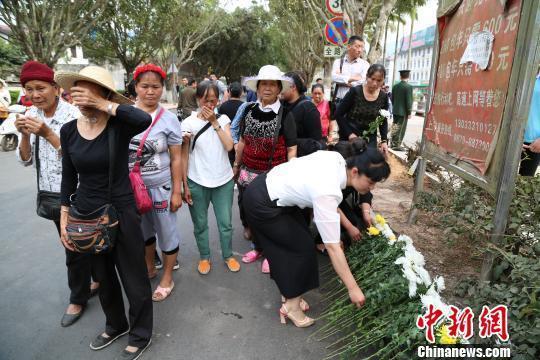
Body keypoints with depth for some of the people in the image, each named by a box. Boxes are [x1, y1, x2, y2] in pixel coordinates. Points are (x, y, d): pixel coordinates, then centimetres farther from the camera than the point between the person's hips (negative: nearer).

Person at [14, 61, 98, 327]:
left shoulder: (73, 115, -17)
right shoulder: (31, 115, 3)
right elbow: (25, 160, 3)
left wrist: (47, 133, -28)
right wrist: (25, 135, -14)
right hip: (50, 193, 7)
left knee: (75, 248, 5)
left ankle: (78, 299, 26)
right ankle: (99, 278, 40)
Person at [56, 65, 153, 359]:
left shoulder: (119, 126, -14)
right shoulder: (68, 130, -1)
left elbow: (144, 119, -38)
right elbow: (68, 177, 6)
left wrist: (102, 105, -30)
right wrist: (64, 219, 5)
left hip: (122, 212, -5)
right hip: (86, 214, 5)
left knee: (133, 278, 9)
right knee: (103, 276, 22)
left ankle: (140, 335, 33)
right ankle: (116, 325, 48)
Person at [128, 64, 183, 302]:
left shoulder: (169, 119, -10)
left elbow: (176, 158, -7)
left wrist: (177, 192, -9)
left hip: (161, 187, -3)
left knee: (167, 233, 9)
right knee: (143, 230, 21)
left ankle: (167, 277, 30)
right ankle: (149, 268, 45)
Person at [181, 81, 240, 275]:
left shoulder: (223, 119, 2)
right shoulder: (188, 123, -4)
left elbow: (229, 146, -12)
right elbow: (184, 156, -2)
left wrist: (215, 122, -14)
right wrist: (185, 185, -3)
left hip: (224, 181, 1)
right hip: (197, 182, -1)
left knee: (226, 223, 11)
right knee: (200, 224, 12)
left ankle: (228, 256, 32)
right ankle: (204, 257, 33)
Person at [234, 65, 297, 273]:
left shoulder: (285, 115, -6)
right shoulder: (248, 111, 4)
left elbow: (291, 149, -4)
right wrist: (236, 166, 17)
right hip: (248, 172, 4)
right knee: (247, 210, 12)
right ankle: (257, 247, 37)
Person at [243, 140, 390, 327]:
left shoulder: (337, 158, -9)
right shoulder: (327, 192, -31)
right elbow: (333, 247, -27)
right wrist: (353, 288, -19)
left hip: (269, 184, 8)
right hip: (261, 204, -8)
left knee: (290, 245, 13)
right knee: (302, 247, 1)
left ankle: (289, 294, 31)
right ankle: (291, 306, 17)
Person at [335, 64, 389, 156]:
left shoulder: (383, 97, -1)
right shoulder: (355, 91, -12)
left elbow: (383, 121, 10)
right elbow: (338, 114, -9)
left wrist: (384, 140, -3)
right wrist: (349, 134, -15)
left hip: (370, 139, 3)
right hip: (349, 138, -3)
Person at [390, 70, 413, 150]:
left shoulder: (395, 86, 5)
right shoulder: (408, 86, -13)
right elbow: (409, 100, -15)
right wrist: (409, 112, -9)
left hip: (395, 111, 6)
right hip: (403, 111, -6)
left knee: (395, 127, 14)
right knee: (401, 129, -1)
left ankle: (393, 143, 21)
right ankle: (397, 145, 0)